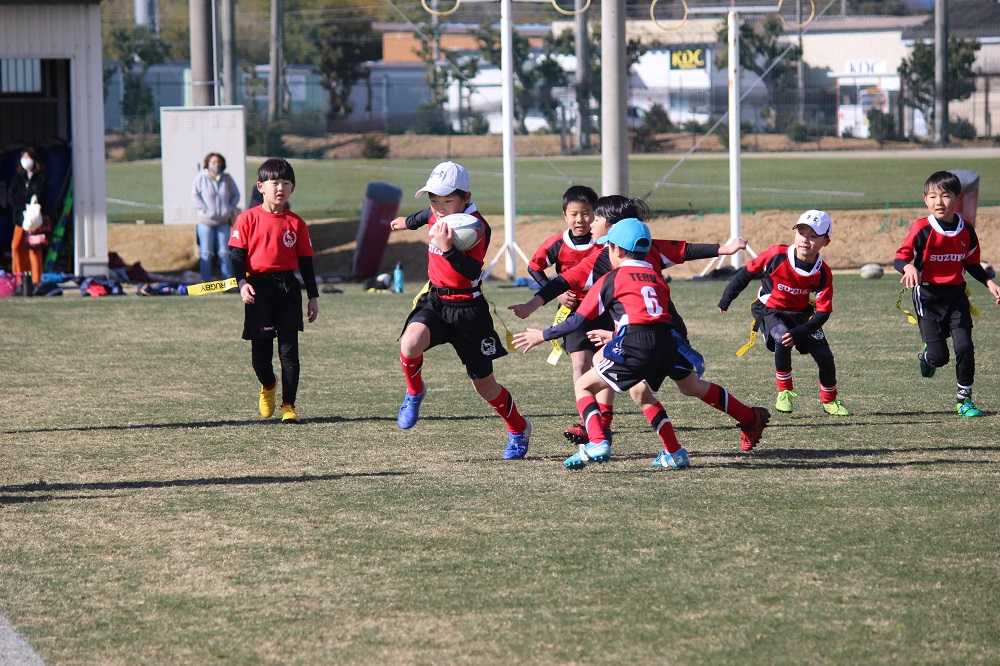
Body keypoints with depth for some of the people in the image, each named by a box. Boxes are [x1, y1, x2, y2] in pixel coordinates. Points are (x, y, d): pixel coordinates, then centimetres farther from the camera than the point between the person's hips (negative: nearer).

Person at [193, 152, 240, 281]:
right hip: (206, 221, -3)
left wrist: (230, 209, 0)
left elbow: (236, 195, 13)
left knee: (224, 252, 6)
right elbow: (195, 195, -7)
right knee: (206, 252, 0)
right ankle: (206, 282, 4)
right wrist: (205, 210, -13)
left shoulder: (227, 179, 3)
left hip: (223, 221, 3)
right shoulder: (201, 177, -6)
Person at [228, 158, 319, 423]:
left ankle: (289, 405, 4)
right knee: (260, 351, 4)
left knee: (289, 349, -2)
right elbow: (237, 255, -1)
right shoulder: (248, 219, 0)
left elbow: (306, 262, 9)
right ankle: (268, 386, 36)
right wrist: (242, 283, -16)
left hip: (288, 288, 1)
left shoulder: (296, 223, 5)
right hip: (258, 289, -1)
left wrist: (313, 297, 9)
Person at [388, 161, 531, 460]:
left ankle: (518, 429, 33)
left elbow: (472, 271, -30)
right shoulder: (437, 215, 1)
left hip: (467, 309, -5)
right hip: (435, 300, 5)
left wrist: (448, 248, -43)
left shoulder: (475, 226, -19)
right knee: (410, 343, -29)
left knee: (484, 384, 6)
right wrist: (409, 222, 49)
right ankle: (414, 392, 2)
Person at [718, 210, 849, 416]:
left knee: (824, 356, -6)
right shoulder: (776, 256, -25)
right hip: (769, 311, -3)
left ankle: (829, 401, 21)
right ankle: (784, 392, -9)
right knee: (782, 341, -31)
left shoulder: (822, 273, -18)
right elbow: (746, 273, -10)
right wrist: (725, 301, -1)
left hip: (801, 314, 3)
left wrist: (798, 334, -30)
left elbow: (822, 312, -17)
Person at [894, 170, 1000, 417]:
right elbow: (900, 258, -15)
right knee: (938, 355, -6)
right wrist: (909, 267, -37)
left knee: (965, 347, -6)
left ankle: (964, 400, 11)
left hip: (956, 296, 3)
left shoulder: (966, 230, 1)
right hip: (928, 297, -3)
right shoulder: (922, 229, -13)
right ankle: (926, 357, 34)